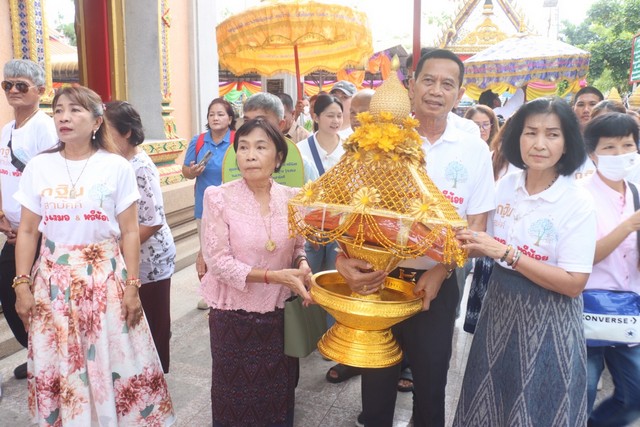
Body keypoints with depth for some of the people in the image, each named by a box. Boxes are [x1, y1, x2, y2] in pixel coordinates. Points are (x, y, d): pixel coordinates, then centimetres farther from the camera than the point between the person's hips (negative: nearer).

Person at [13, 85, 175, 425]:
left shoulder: (117, 167, -4)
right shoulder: (38, 167, 2)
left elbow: (129, 232, -3)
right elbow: (27, 232, 6)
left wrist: (132, 286, -6)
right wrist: (22, 284, 1)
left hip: (105, 276, -2)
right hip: (54, 278, 2)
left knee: (114, 362, 5)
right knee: (58, 367, 11)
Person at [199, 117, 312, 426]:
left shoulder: (292, 198, -3)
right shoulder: (218, 198, -14)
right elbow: (218, 261, -17)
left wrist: (302, 264, -13)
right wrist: (273, 276, -25)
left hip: (280, 314, 3)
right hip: (234, 315, -3)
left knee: (279, 392, 19)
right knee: (236, 396, 16)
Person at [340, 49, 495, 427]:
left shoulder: (475, 151, -1)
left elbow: (476, 225, 1)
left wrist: (441, 271, -13)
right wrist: (344, 258, -20)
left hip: (436, 285, 1)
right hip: (379, 278, 0)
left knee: (431, 379, 18)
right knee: (376, 381, 15)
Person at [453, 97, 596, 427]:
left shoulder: (578, 202, -17)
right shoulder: (505, 185, -2)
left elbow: (574, 283, -20)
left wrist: (506, 253, -26)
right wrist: (469, 245, -12)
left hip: (547, 318, -5)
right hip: (499, 304, 5)